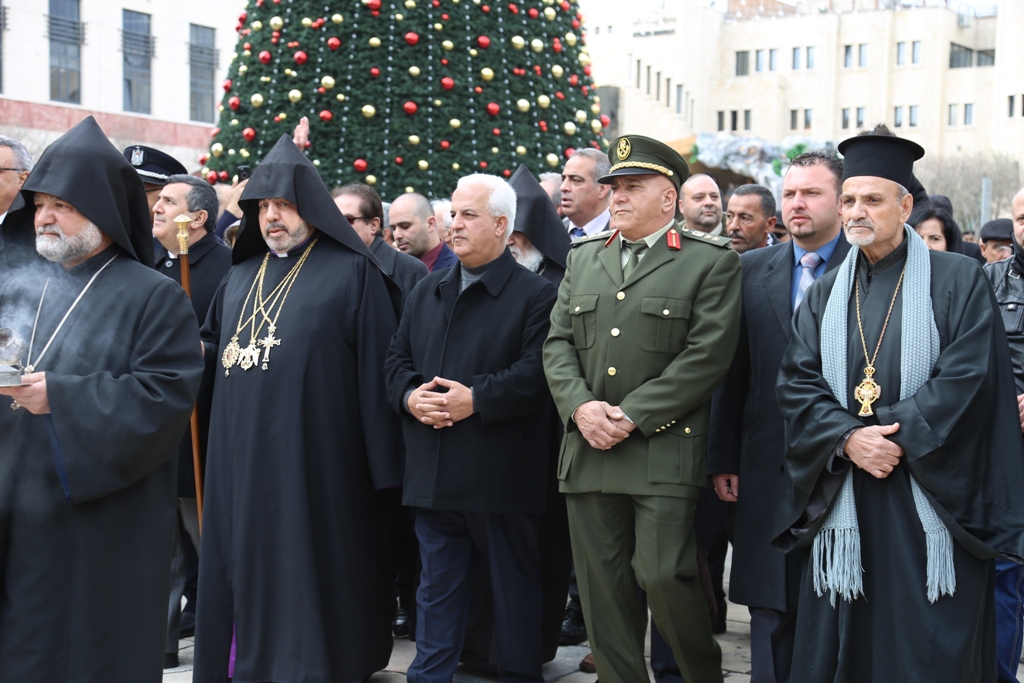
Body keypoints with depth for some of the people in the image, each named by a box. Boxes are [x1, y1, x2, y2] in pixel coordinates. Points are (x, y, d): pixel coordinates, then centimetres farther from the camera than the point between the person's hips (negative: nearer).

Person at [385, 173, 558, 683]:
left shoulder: (535, 295, -5)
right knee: (436, 584, 12)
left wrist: (475, 399, -21)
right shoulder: (428, 291, 15)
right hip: (433, 472, 5)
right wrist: (410, 396, -4)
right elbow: (397, 358, 16)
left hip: (501, 474, -5)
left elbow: (536, 371, -15)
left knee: (514, 584, 7)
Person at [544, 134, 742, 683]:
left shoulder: (712, 262, -2)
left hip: (664, 451, -5)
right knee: (602, 587, 7)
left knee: (665, 577, -7)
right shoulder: (582, 258, 15)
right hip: (588, 452, 5)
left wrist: (632, 417, -13)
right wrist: (580, 406, -7)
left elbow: (706, 355, -10)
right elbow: (558, 342, 12)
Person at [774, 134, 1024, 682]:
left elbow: (967, 376, -10)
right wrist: (847, 437, -13)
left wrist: (897, 436, -17)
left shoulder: (958, 281, 1)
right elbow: (796, 383, 3)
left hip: (931, 494, -3)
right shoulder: (824, 295, 13)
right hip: (844, 500, 4)